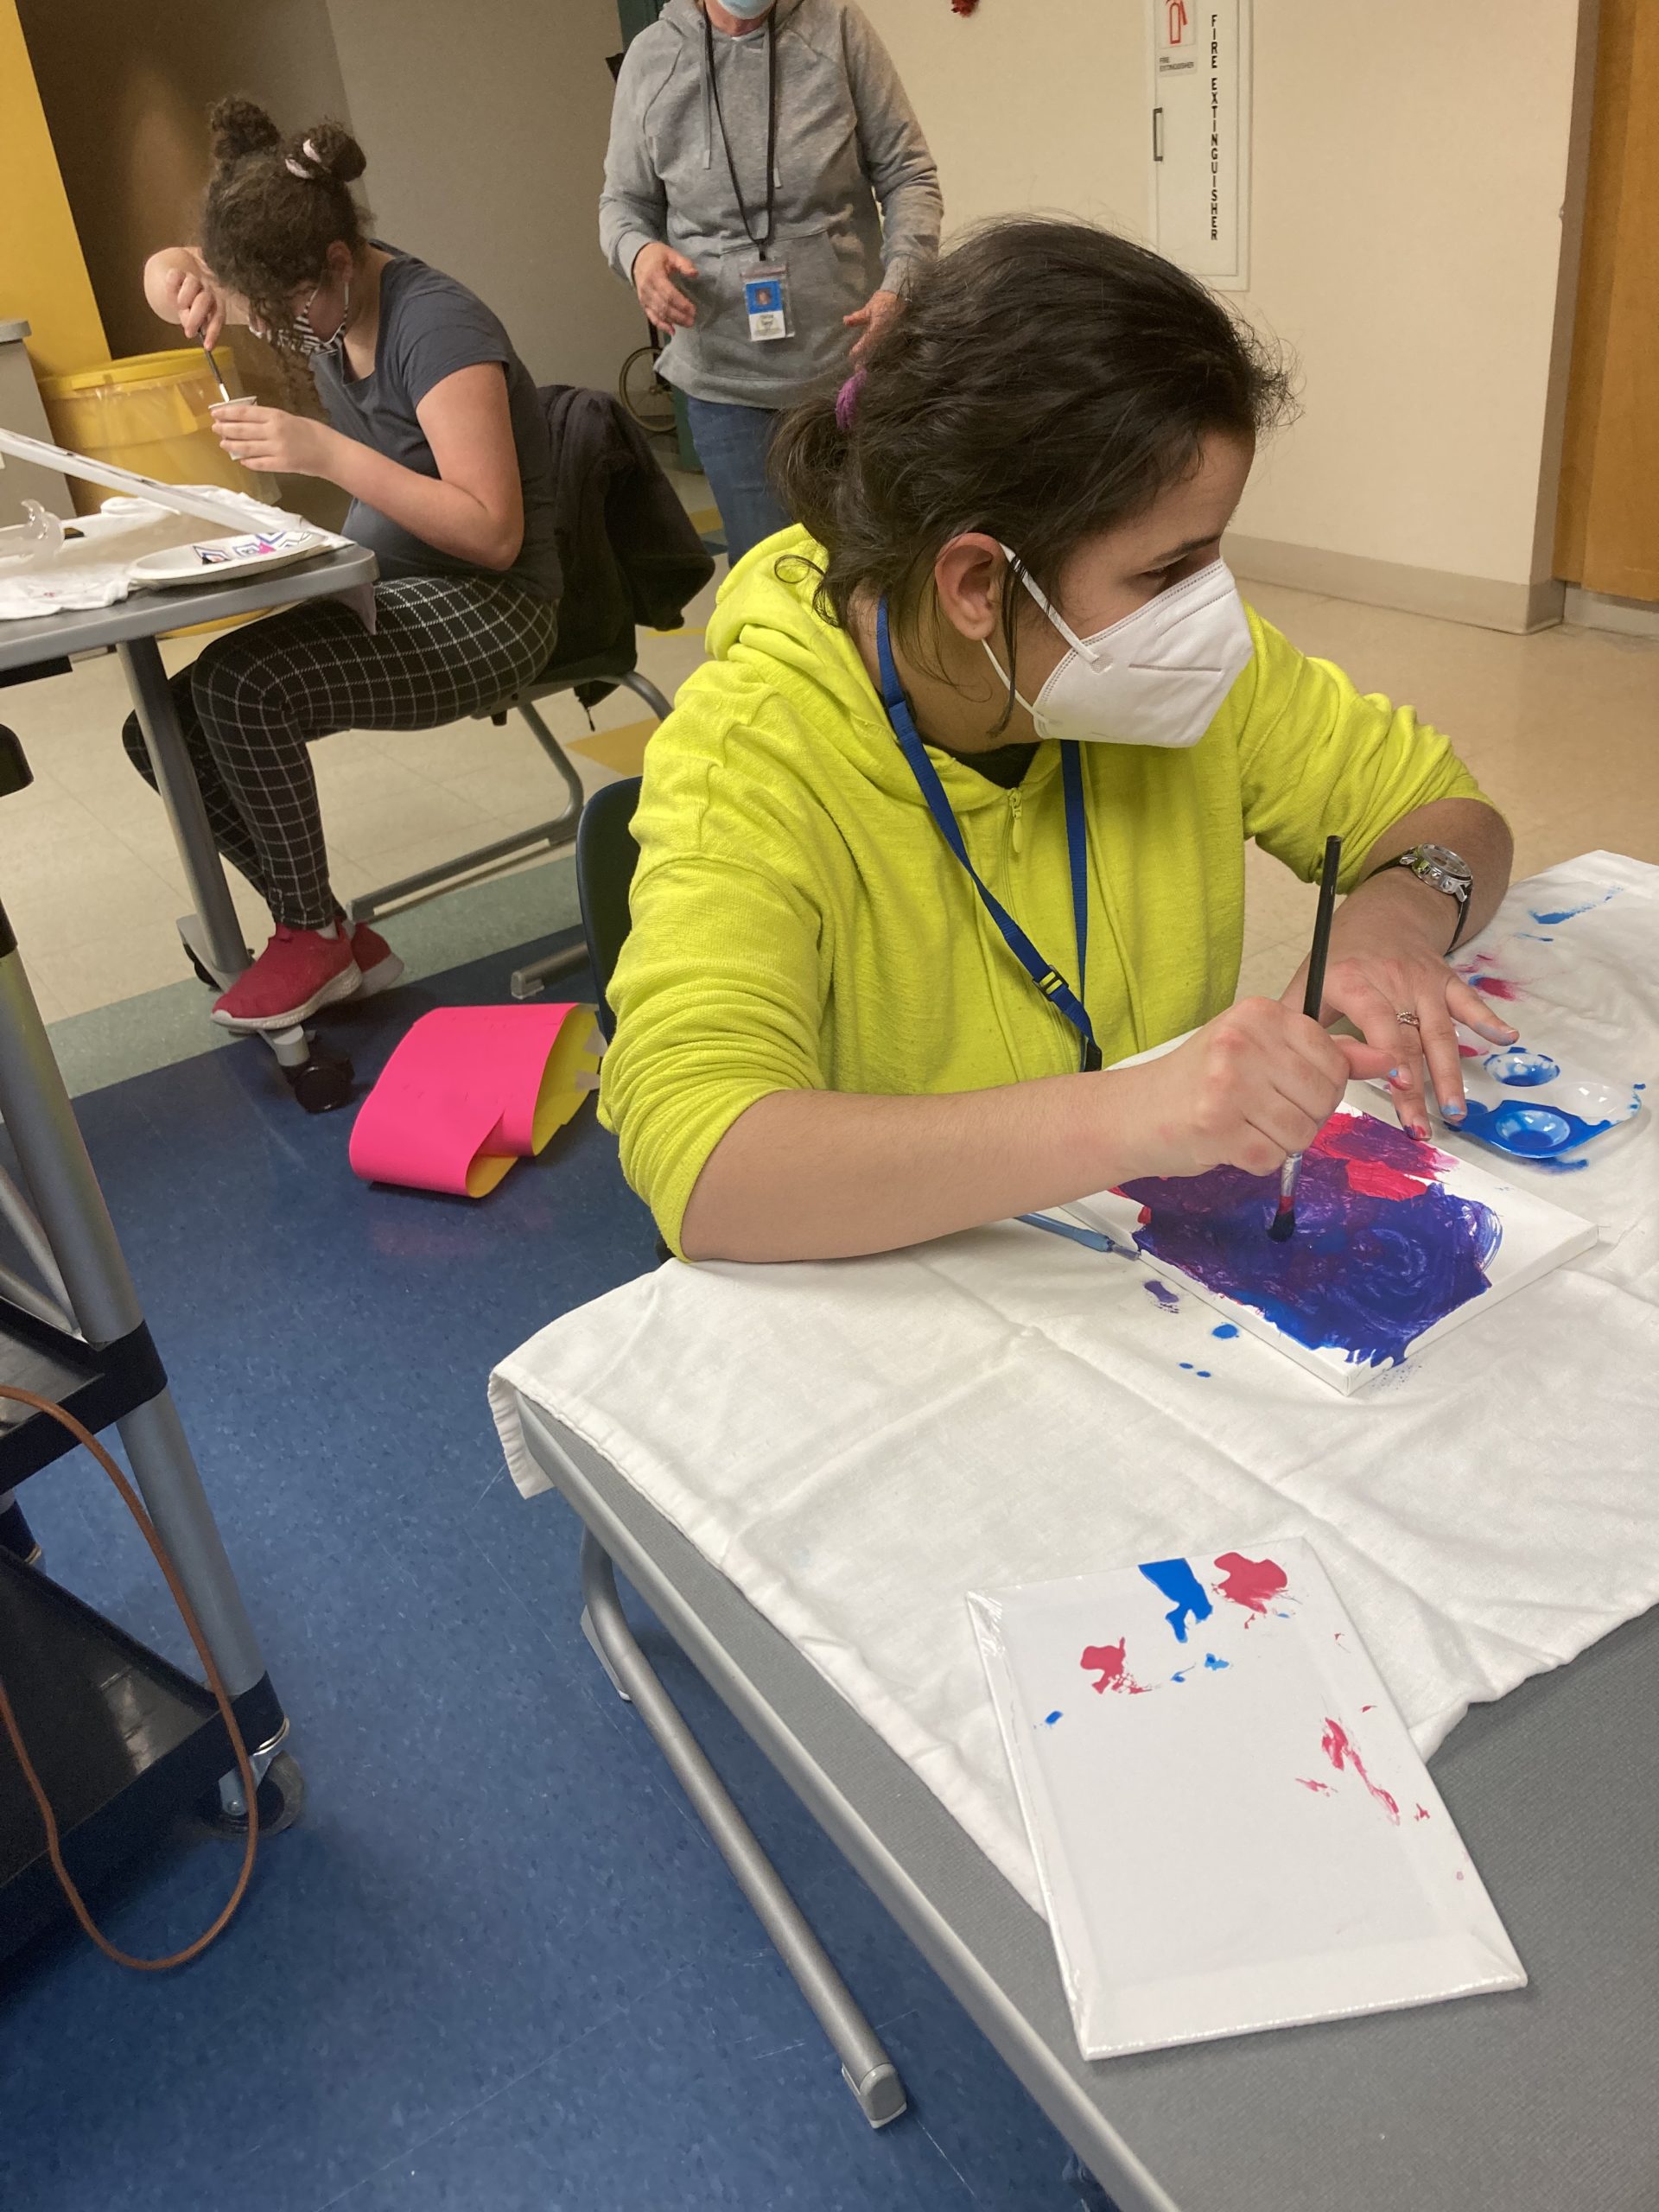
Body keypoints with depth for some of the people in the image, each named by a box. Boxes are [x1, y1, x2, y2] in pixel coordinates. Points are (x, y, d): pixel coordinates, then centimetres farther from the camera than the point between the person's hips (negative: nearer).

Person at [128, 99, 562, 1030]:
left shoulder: (436, 328, -19)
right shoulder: (316, 290, 5)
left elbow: (495, 534, -25)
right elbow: (166, 268, 22)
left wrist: (330, 453, -29)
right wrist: (181, 282, -3)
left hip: (486, 608, -9)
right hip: (380, 593, 9)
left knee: (239, 687, -29)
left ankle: (316, 931, -7)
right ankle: (334, 945, 0)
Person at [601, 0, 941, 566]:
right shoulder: (650, 57, 1)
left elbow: (907, 174, 0)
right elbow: (624, 202, 10)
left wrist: (900, 282, -16)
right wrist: (638, 251, -13)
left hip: (850, 366, 0)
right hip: (725, 381, 1)